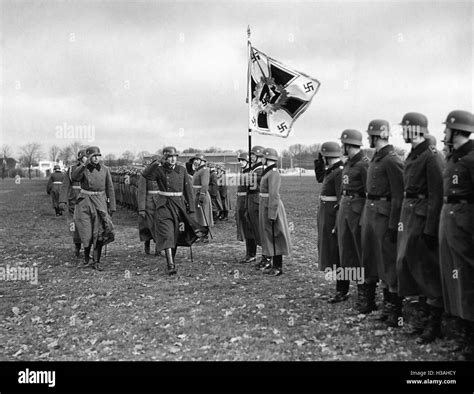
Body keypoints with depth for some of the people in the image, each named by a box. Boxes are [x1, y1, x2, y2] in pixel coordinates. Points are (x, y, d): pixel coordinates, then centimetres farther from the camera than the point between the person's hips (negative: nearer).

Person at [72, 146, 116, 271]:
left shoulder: (105, 169, 4)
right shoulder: (82, 168, -2)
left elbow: (110, 189, 7)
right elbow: (75, 177, -24)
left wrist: (112, 207, 3)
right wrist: (85, 163, -34)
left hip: (100, 202, 2)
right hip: (85, 203, -1)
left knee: (99, 233, -1)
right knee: (87, 233, -3)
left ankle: (96, 262, 8)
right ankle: (86, 253, 28)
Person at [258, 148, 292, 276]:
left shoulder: (273, 173, -17)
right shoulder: (268, 172, 13)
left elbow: (274, 195, -21)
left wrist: (271, 215, -23)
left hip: (271, 207, -10)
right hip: (265, 205, 10)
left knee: (274, 237, -4)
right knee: (270, 236, 13)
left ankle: (278, 267, 3)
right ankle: (275, 265, 21)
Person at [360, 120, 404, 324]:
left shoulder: (392, 160, -14)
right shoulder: (375, 159, 14)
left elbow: (398, 196, -17)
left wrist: (393, 225, -20)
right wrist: (364, 217, 16)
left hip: (384, 214, -9)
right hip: (369, 212, 9)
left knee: (388, 262, -4)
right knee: (369, 258, 16)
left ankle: (394, 309, 3)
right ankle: (368, 301, 29)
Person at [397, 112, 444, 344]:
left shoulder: (431, 157, -14)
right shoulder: (411, 156, 13)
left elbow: (437, 196, -18)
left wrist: (430, 229, -20)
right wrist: (403, 218, 14)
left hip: (424, 217, -9)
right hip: (409, 215, 9)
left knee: (428, 272, -1)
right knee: (409, 264, 14)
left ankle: (434, 325, 9)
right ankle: (422, 318, 26)